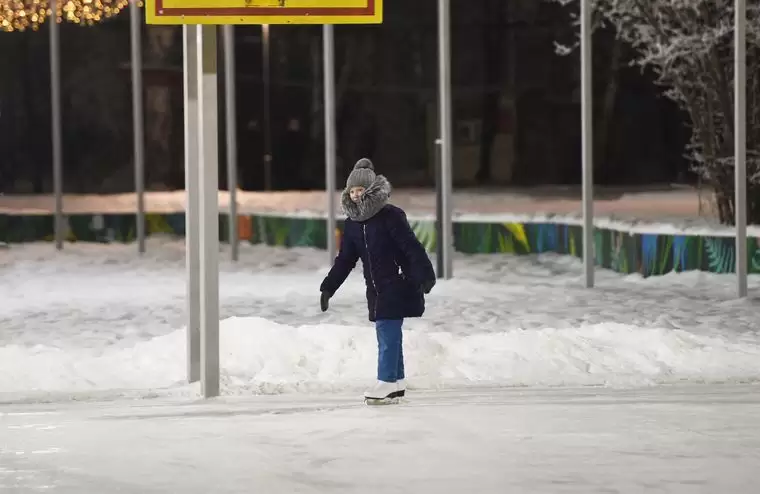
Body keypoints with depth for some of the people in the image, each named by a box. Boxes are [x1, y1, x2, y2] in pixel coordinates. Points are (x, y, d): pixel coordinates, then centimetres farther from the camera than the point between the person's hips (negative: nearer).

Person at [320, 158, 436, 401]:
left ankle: (386, 382, -7)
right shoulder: (352, 223, 8)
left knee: (387, 332, -10)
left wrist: (425, 275, -26)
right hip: (376, 288, 7)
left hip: (397, 286, -7)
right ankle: (397, 382, 18)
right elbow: (344, 260, 14)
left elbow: (413, 248, -18)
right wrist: (328, 288, 10)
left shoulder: (390, 216, -13)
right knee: (389, 334, 11)